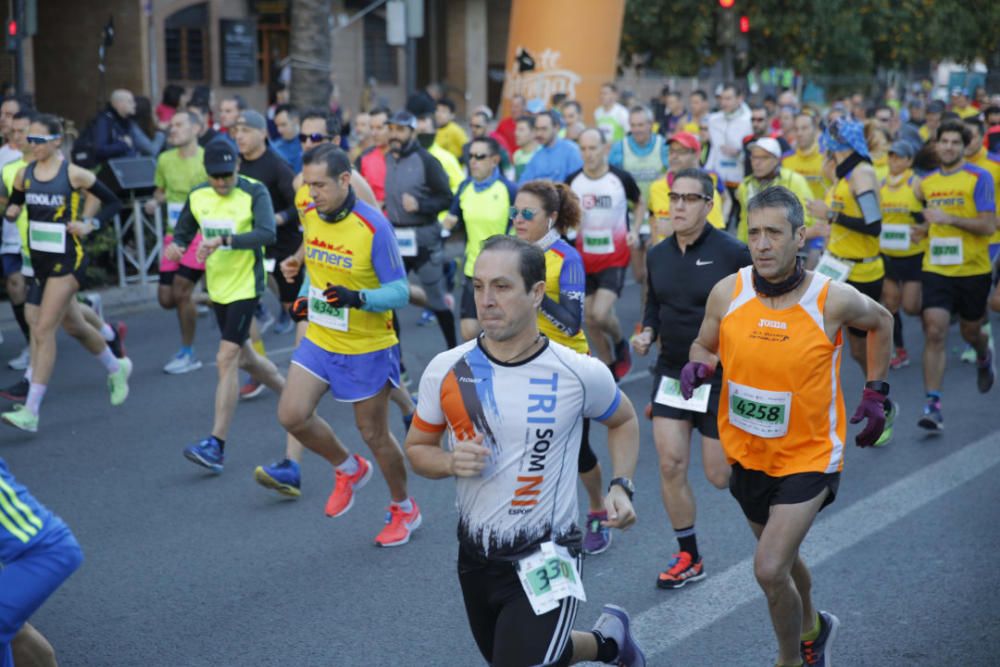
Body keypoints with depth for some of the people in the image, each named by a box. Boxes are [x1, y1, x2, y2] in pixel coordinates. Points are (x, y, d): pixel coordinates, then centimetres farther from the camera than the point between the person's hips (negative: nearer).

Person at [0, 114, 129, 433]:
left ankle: (31, 411, -11)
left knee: (44, 329, -13)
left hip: (68, 259, -6)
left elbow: (113, 202, -1)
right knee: (73, 326, 21)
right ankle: (116, 368, 47)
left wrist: (90, 224, -16)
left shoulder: (74, 173, -10)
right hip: (40, 259, 7)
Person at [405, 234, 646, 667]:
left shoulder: (580, 374, -13)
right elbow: (417, 448, 5)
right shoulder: (445, 371, -9)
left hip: (546, 560, -4)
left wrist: (621, 486, -5)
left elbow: (623, 421, 9)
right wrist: (451, 462, -16)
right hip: (475, 558, 4)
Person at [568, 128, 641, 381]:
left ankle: (620, 343, 14)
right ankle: (609, 368, 25)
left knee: (600, 314, -18)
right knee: (590, 320, 7)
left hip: (614, 258, -4)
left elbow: (639, 204, 10)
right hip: (585, 260, 4)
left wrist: (635, 230, -5)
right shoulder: (572, 181, -2)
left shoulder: (622, 178, -9)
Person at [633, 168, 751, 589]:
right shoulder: (658, 255, 4)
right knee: (670, 464, -1)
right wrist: (648, 333, 0)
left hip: (720, 376, -4)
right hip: (671, 372, 5)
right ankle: (688, 558, 13)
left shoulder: (732, 254, -13)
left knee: (720, 475, 1)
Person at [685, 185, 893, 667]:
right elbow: (704, 345, 6)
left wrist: (875, 393, 4)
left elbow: (880, 322, 5)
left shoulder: (834, 300, -18)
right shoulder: (727, 293, -12)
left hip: (808, 455, -4)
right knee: (781, 559, 24)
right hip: (747, 452, 4)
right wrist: (698, 366, -17)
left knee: (769, 569, -16)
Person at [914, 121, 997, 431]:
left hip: (973, 269, -2)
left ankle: (984, 358, 53)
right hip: (936, 268, 2)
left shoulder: (979, 178, -7)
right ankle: (933, 405, -12)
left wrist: (950, 219, -25)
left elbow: (988, 225, -15)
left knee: (970, 332, 15)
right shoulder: (925, 182, 6)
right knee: (934, 333, -12)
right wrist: (926, 228, 7)